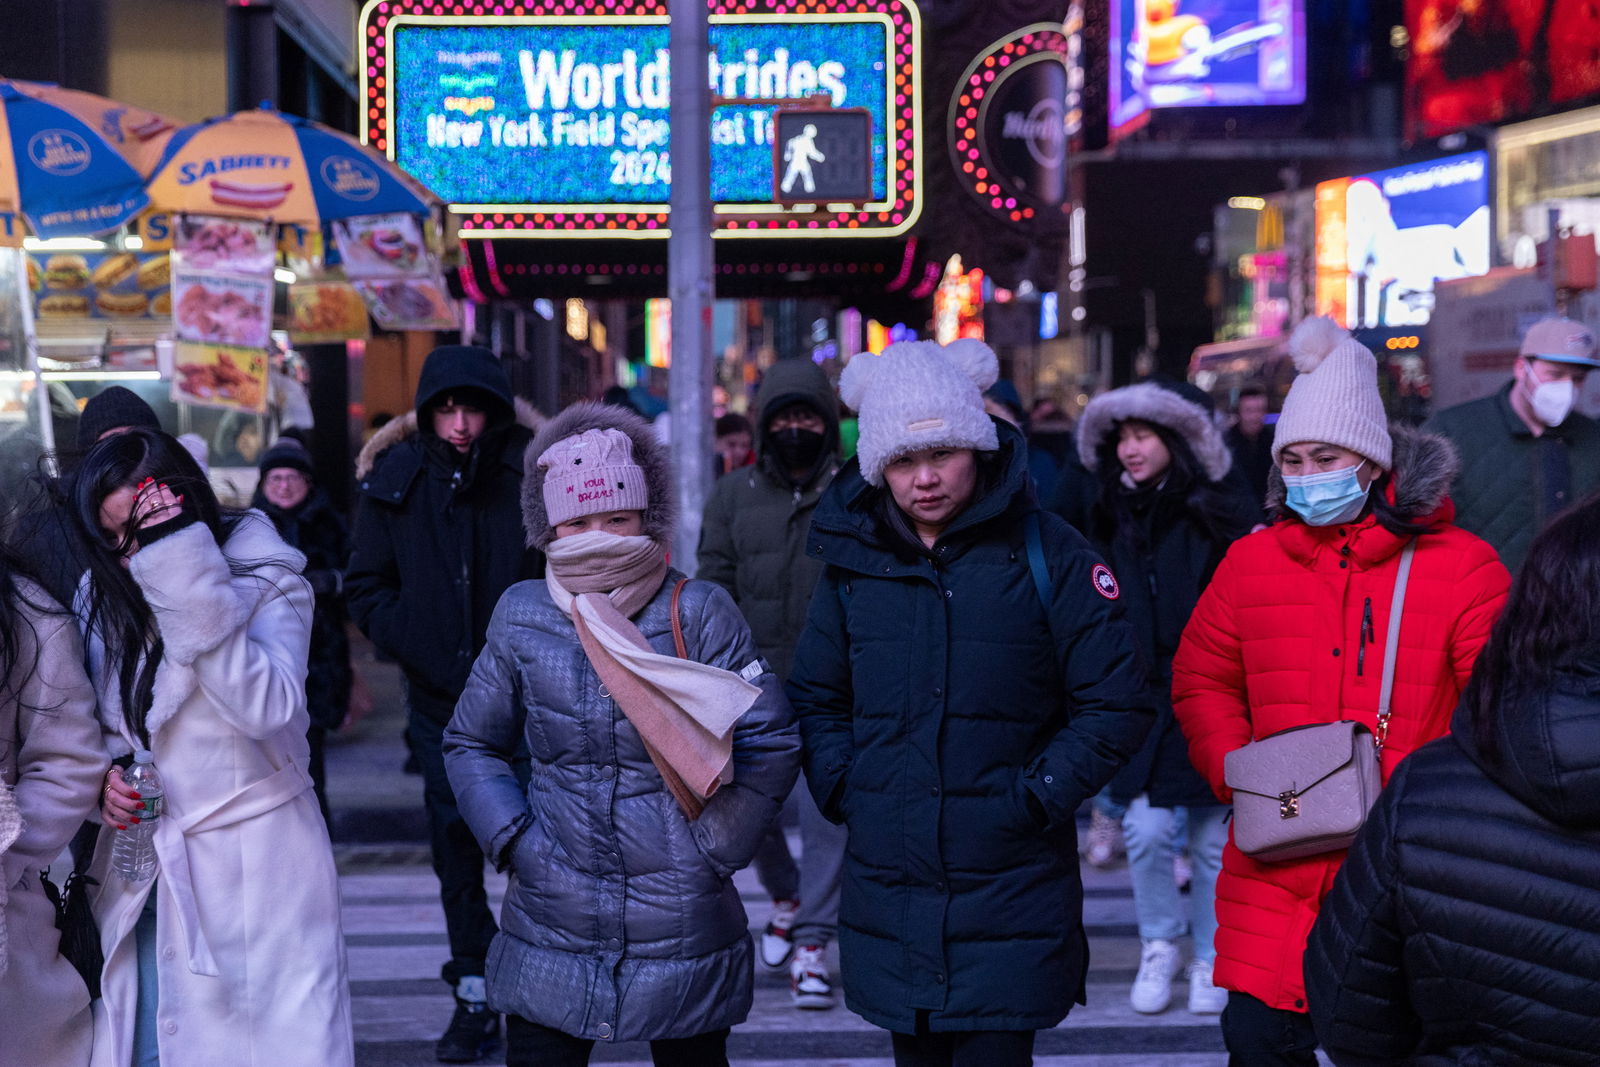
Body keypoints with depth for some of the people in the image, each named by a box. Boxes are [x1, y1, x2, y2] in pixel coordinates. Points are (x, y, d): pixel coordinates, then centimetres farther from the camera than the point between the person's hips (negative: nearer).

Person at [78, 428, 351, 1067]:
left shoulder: (269, 582, -8)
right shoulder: (101, 594, 7)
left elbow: (266, 708, -25)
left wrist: (186, 578, -27)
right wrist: (104, 774, -4)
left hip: (254, 866, -4)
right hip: (141, 872, 5)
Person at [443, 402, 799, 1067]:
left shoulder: (696, 612, -7)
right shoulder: (521, 617, 1)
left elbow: (771, 741, -5)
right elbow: (470, 743, 12)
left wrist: (715, 849, -7)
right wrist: (512, 838, -1)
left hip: (681, 929, -1)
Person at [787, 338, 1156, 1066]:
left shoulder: (1048, 555, -5)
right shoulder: (852, 557, 5)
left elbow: (1118, 706, -4)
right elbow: (815, 699, 16)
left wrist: (1032, 799, -11)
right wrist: (843, 789, 0)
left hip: (1009, 897, -3)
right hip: (889, 892, 4)